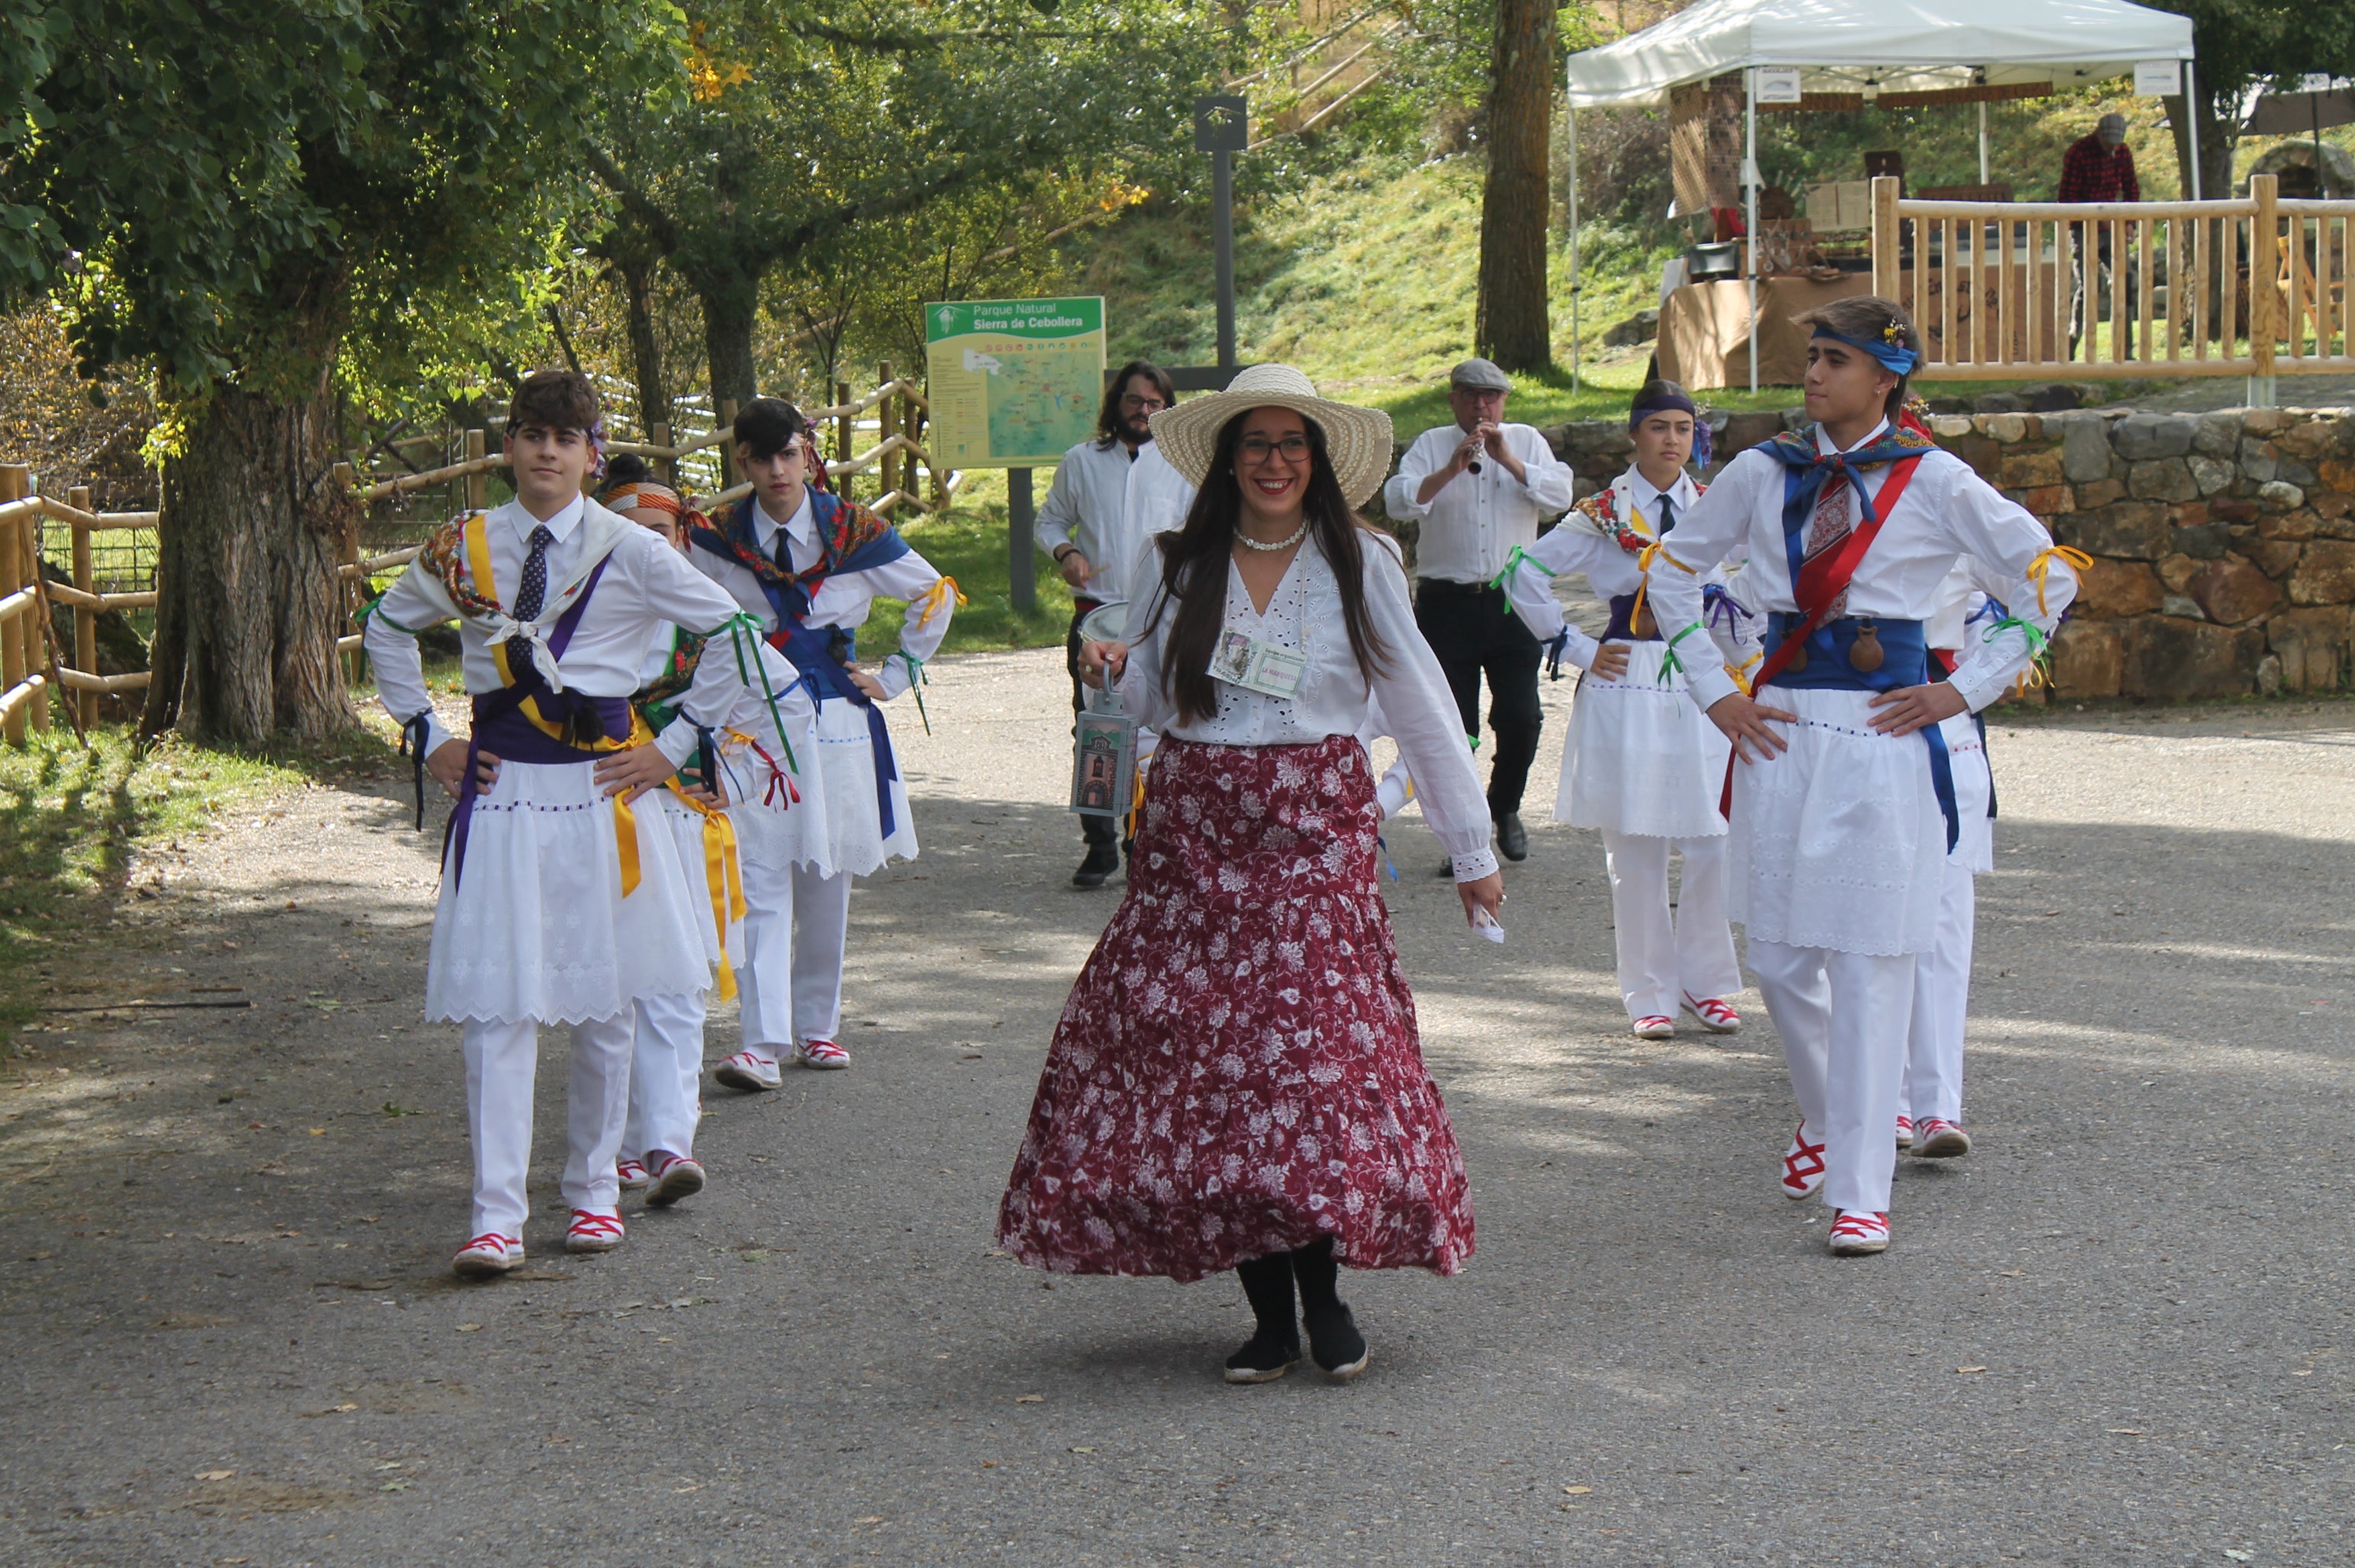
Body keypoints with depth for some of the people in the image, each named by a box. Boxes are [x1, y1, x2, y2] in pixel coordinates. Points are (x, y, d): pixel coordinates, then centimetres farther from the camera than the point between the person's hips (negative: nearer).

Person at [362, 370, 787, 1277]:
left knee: (604, 1005, 6)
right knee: (497, 1006, -6)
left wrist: (674, 747, 2)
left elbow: (735, 637, 4)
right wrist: (425, 738, 13)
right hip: (499, 791, 1)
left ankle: (593, 1191, 22)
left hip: (598, 791, 0)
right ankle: (497, 1217, -8)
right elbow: (387, 630, 22)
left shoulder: (629, 552, -2)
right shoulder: (464, 550, 4)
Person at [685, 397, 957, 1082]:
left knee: (827, 886, 8)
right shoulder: (716, 540, -1)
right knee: (761, 886, -10)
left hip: (836, 722, 1)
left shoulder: (853, 531, -2)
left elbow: (936, 594, 11)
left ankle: (817, 1026, 21)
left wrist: (896, 676, 9)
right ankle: (763, 1042, -15)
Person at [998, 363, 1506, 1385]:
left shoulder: (1360, 567, 5)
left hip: (1316, 838, -2)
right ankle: (1268, 1310, 2)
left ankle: (1324, 1293, 0)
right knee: (1208, 1059, -5)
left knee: (1318, 1050, -14)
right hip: (1194, 838, 2)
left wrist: (1473, 849, 8)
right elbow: (1150, 706, 15)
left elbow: (1422, 711, 7)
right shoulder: (1174, 570, 8)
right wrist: (1109, 677, -8)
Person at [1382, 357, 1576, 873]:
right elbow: (1399, 501, -8)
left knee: (1520, 718, -4)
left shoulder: (1527, 442, 12)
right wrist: (1452, 469, -21)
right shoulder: (1431, 445, 7)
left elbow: (1559, 497, -4)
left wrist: (1507, 460, -14)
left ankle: (1504, 807, 21)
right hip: (1447, 603, -1)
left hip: (1512, 600, 1)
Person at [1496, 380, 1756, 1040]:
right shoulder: (1604, 514, 0)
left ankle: (1704, 982, 13)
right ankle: (1650, 994, 11)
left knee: (1716, 842, -4)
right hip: (1627, 685, -3)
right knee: (1635, 850, 0)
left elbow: (1739, 601, 22)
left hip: (1701, 681, 3)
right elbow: (1523, 575, 0)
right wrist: (1577, 649, 0)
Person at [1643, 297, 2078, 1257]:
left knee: (1869, 968, -5)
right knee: (1778, 956, 7)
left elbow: (2051, 577, 5)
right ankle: (1823, 1117, 35)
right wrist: (1713, 690, 9)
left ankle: (1859, 1194, -1)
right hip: (1781, 735, 3)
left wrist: (1966, 689, 0)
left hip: (1884, 742, -3)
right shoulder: (1765, 475, 6)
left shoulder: (1934, 483, -2)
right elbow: (1673, 570, 18)